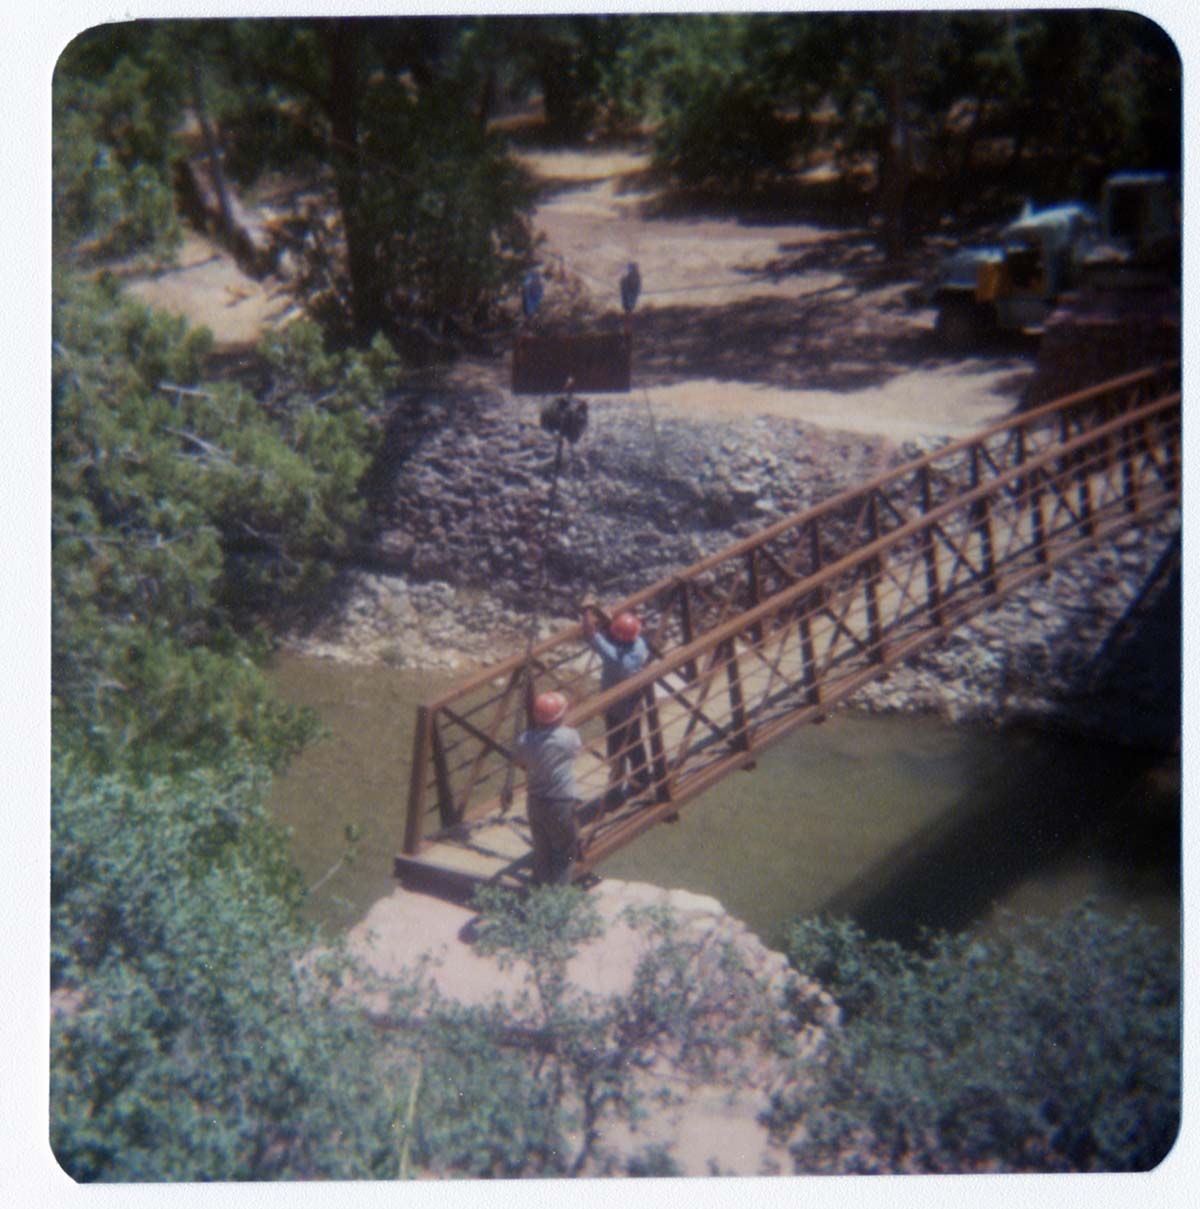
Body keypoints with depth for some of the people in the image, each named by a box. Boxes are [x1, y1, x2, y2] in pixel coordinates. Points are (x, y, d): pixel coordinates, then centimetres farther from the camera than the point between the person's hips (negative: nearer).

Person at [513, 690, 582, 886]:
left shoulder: (524, 739, -9)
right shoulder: (568, 737, -16)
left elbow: (521, 763, 6)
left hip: (536, 802, 4)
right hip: (562, 803, -4)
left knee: (541, 849, 18)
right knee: (565, 851, 10)